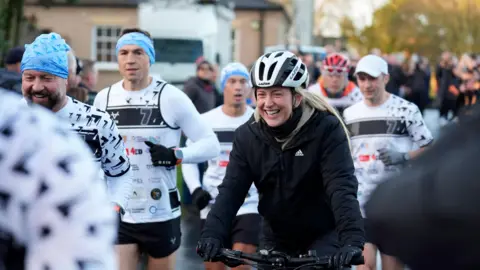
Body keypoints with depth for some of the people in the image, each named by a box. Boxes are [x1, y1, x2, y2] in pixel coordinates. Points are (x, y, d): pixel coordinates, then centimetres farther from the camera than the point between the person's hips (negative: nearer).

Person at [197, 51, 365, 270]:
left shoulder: (326, 129, -19)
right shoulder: (247, 135, -8)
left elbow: (342, 188, -28)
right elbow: (231, 190, -14)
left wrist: (353, 240, -42)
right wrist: (212, 234, -30)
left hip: (323, 235, -4)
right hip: (276, 237, 4)